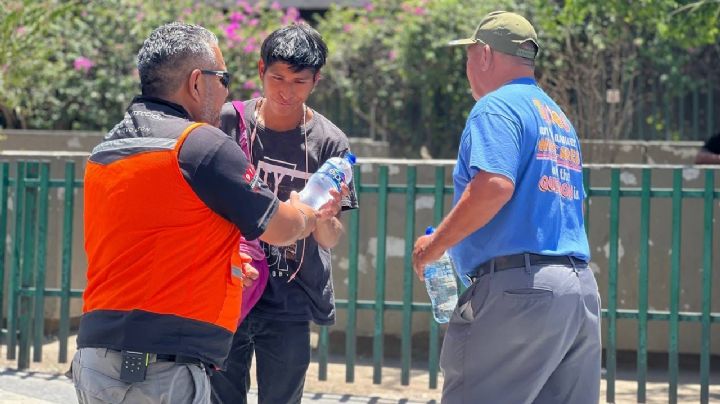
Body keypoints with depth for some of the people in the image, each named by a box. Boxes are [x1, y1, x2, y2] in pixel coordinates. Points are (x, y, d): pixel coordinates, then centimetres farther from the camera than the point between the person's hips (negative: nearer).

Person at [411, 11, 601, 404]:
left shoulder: (496, 107, -4)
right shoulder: (560, 119, 23)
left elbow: (494, 186, -20)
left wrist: (435, 244, -9)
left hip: (518, 285, -9)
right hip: (581, 289, 9)